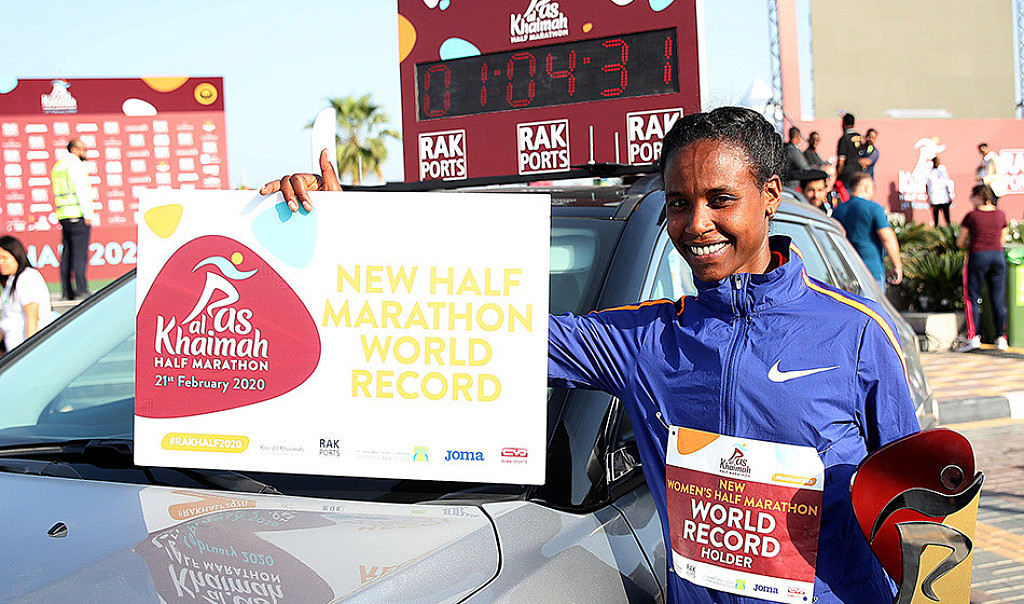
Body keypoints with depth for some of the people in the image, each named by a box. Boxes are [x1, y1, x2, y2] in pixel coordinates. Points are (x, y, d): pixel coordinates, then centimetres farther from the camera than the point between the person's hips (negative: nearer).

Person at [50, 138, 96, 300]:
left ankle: (67, 290, 7)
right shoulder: (75, 164, -6)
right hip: (78, 214, -8)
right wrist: (88, 214, -14)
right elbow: (81, 190, -14)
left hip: (63, 215, 8)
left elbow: (59, 193, 20)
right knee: (80, 253, -9)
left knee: (67, 253, 7)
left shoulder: (57, 166, 20)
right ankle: (81, 289, -11)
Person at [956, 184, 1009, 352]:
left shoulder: (971, 216, -5)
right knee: (998, 298, 9)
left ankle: (973, 338, -7)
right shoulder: (1001, 214, 7)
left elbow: (960, 242, 0)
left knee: (972, 298, 2)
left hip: (977, 257, -4)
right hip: (998, 256, 4)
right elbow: (1003, 239, 16)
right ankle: (1001, 338, 13)